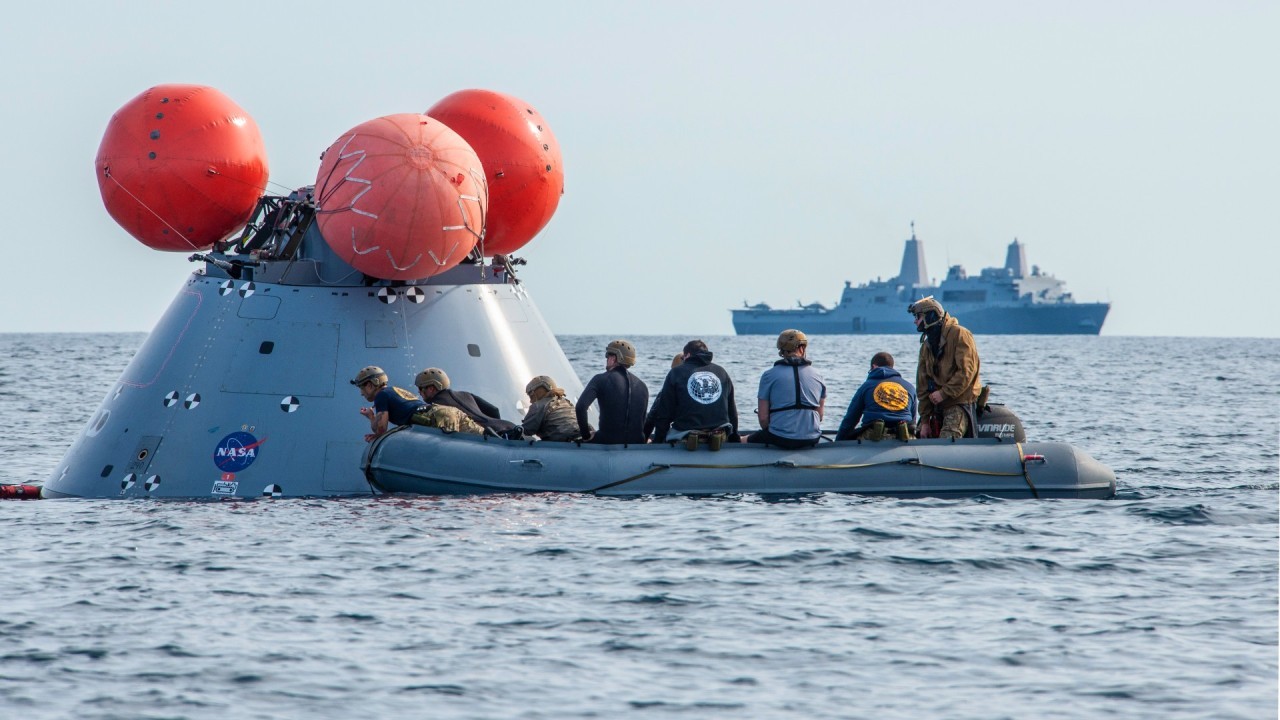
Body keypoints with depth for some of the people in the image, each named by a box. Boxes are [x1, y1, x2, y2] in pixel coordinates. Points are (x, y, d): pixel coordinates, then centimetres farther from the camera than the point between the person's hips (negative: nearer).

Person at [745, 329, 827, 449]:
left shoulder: (769, 376, -4)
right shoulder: (817, 376, 7)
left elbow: (763, 417, -4)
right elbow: (819, 416, 12)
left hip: (780, 440, -4)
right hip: (811, 439, 4)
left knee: (748, 440, 22)